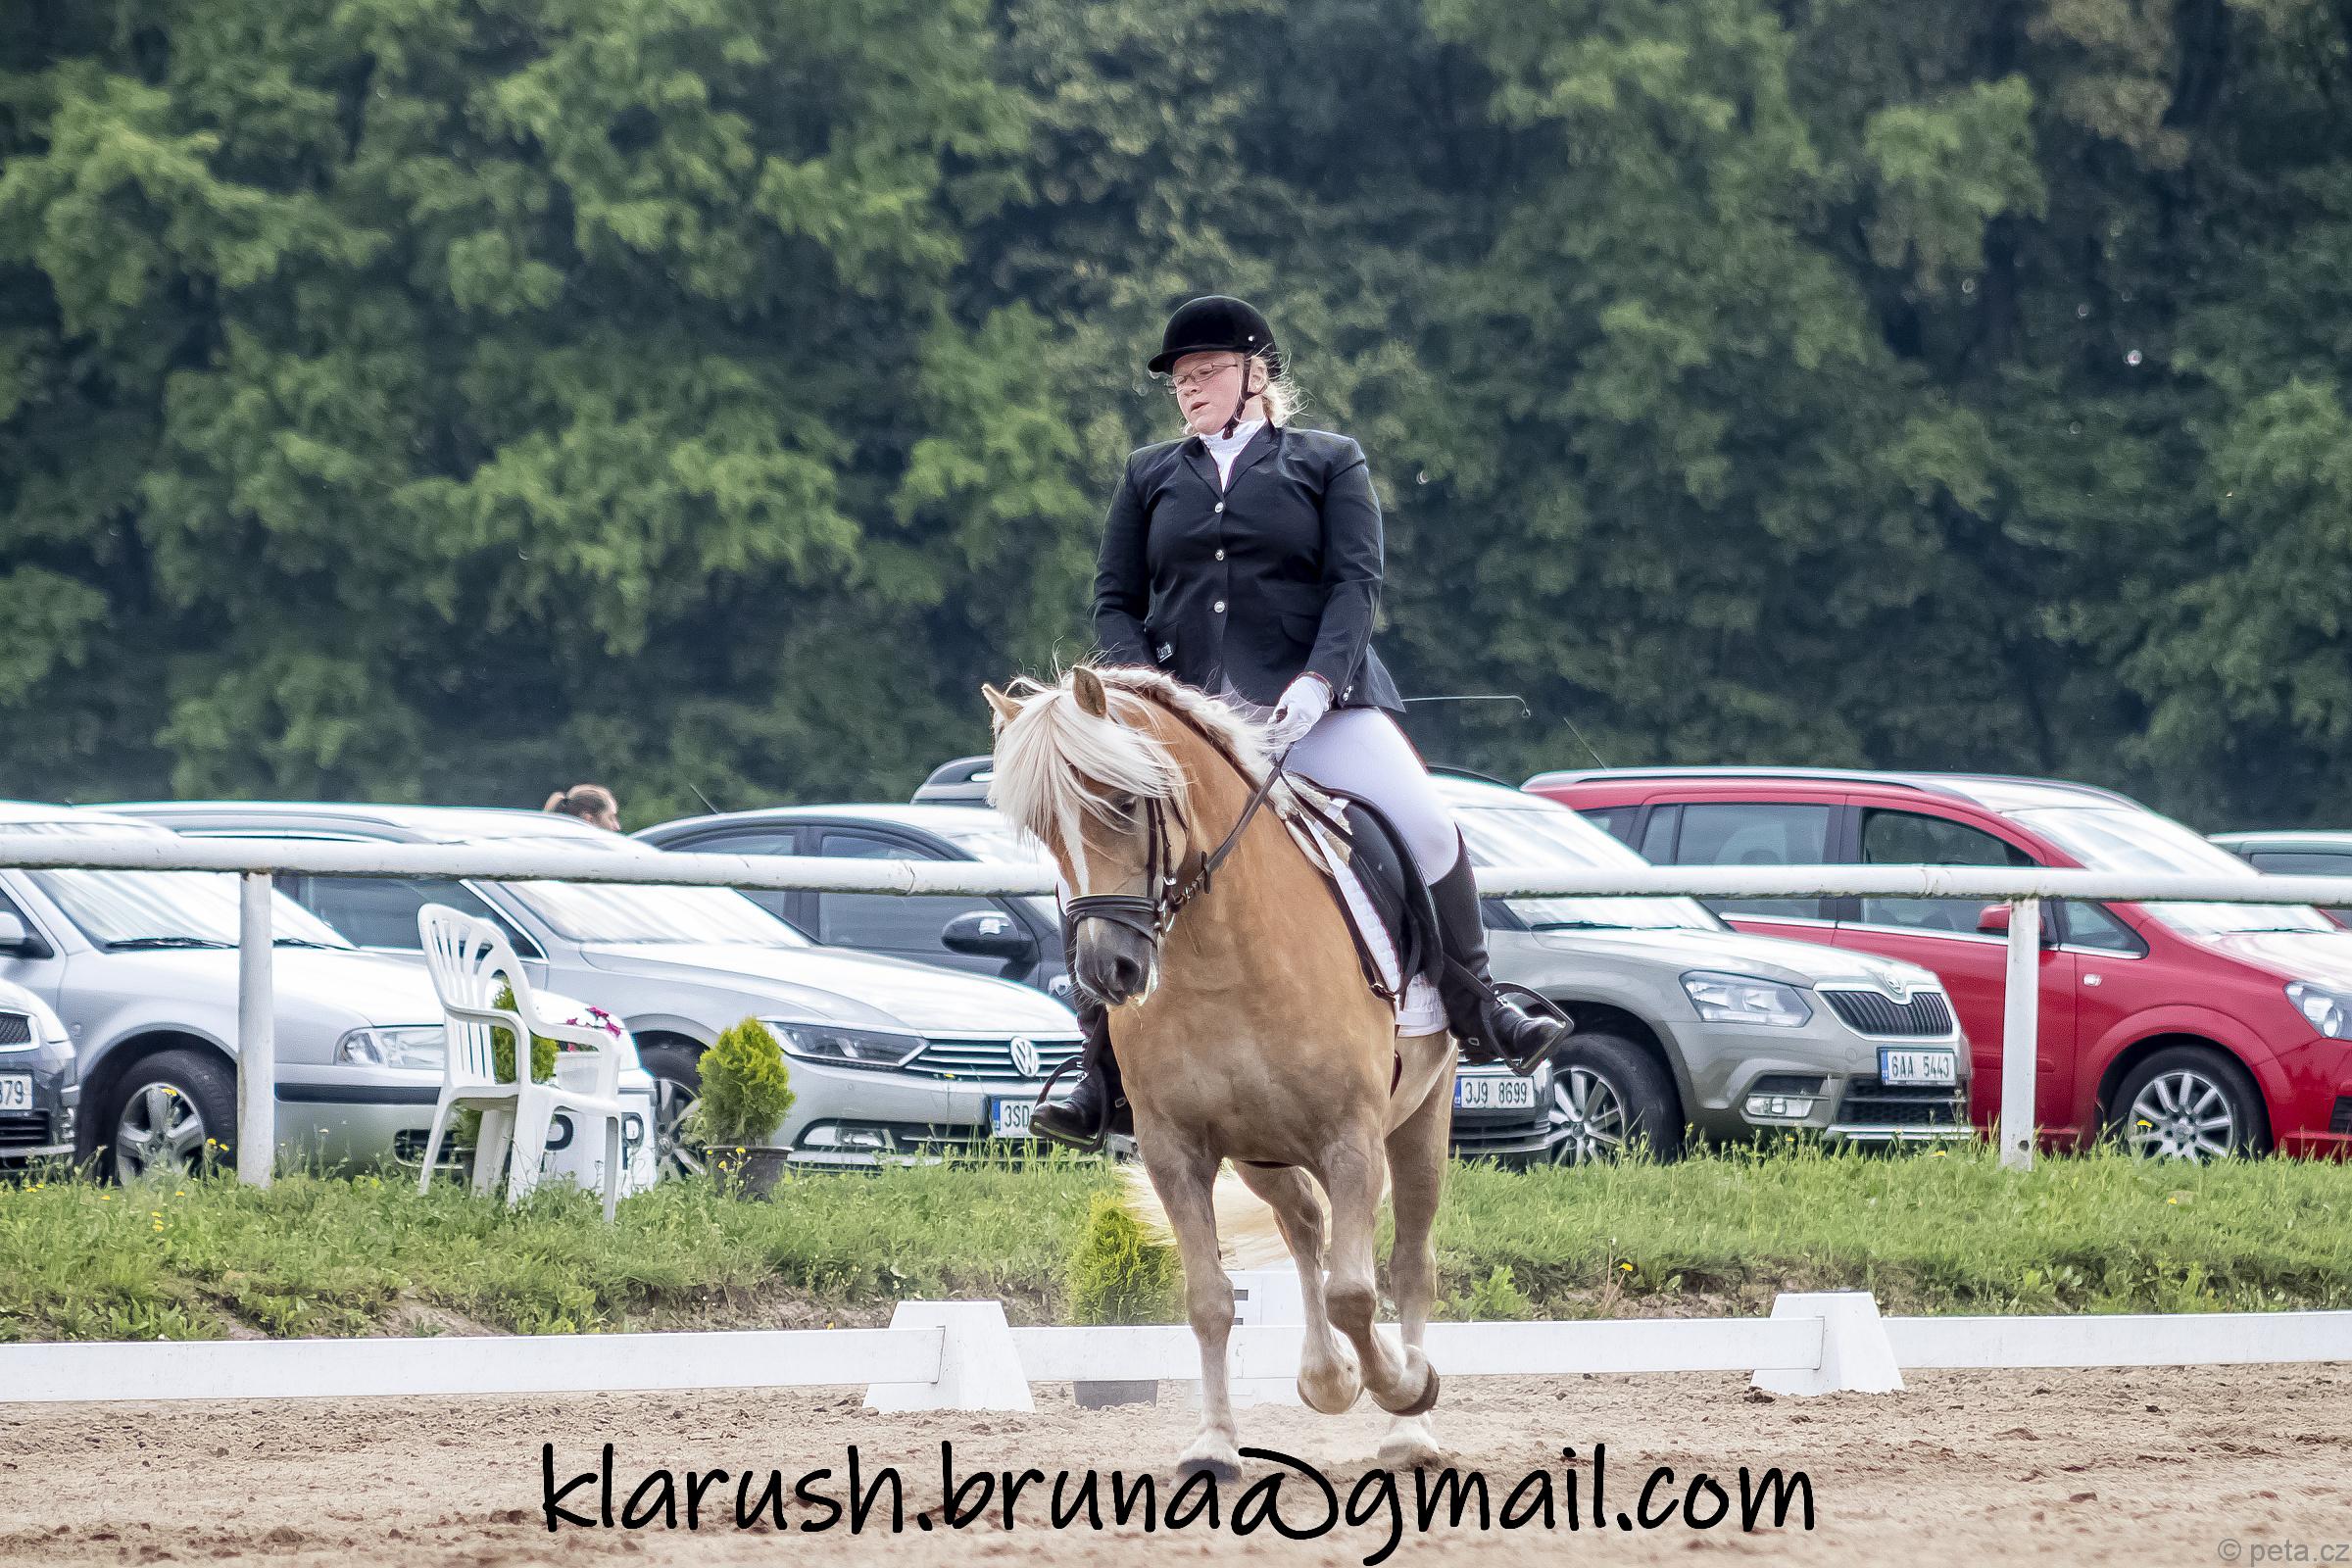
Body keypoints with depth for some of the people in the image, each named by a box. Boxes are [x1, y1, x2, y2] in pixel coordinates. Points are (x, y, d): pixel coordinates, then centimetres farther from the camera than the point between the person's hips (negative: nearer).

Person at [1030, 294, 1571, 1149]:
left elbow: (1356, 581, -1)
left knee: (1425, 829, -18)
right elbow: (1114, 600, 14)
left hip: (1311, 702, -2)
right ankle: (1104, 1066, -6)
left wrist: (1317, 681, -18)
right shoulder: (1151, 475, 18)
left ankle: (1473, 1011, 2)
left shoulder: (1328, 462, 11)